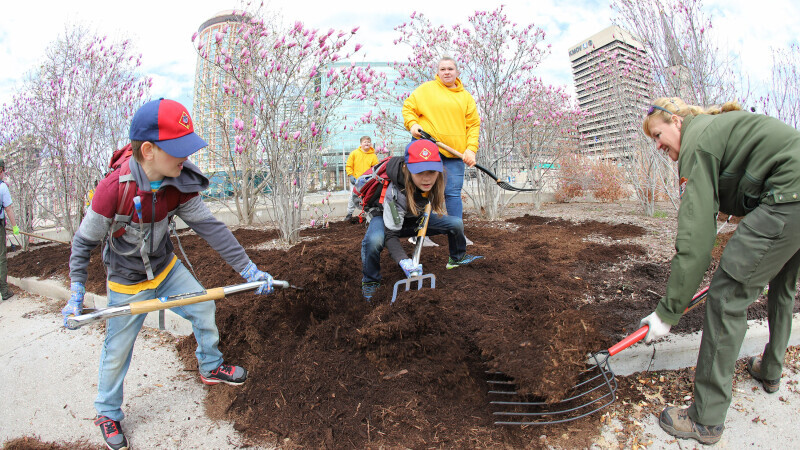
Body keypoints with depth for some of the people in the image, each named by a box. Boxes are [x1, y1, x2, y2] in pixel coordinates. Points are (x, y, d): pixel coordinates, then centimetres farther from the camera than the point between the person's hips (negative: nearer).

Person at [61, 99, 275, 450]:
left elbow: (209, 226, -15)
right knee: (117, 351, 9)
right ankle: (107, 413, 36)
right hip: (128, 283, -4)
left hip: (166, 268, 4)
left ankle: (210, 367, 36)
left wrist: (248, 268, -17)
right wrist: (76, 294, -15)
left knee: (204, 308, 9)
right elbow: (84, 242, -16)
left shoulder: (180, 184, -19)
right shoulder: (111, 191, -32)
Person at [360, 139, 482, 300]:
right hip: (386, 217, -5)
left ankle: (457, 259, 22)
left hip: (414, 218, 5)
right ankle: (370, 281, -11)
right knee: (374, 240, -39)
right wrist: (404, 261, -49)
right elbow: (391, 234, -36)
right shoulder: (396, 192, -40)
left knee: (456, 223, -8)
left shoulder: (435, 178, -23)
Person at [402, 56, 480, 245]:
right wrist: (412, 123, -11)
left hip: (455, 153, 3)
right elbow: (408, 107, 10)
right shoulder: (426, 89, 8)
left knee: (453, 193, 3)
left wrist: (471, 149, -1)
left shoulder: (466, 97, 15)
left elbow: (473, 124, 11)